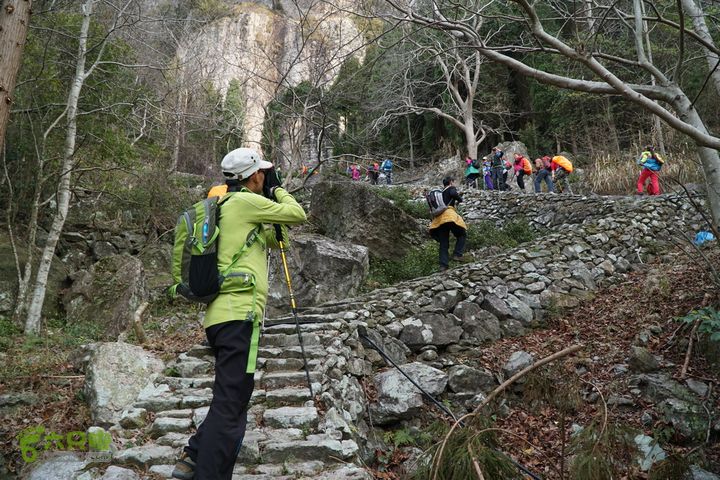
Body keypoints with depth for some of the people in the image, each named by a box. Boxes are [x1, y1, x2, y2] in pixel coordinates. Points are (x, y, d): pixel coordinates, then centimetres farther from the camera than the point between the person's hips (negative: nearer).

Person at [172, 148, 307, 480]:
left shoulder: (229, 207, 24)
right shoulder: (245, 201, -5)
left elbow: (275, 240, 28)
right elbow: (298, 215, 0)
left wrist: (272, 200, 22)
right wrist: (278, 189, 16)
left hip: (222, 314, 10)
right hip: (238, 313, -10)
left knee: (230, 399, 20)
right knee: (230, 406, -10)